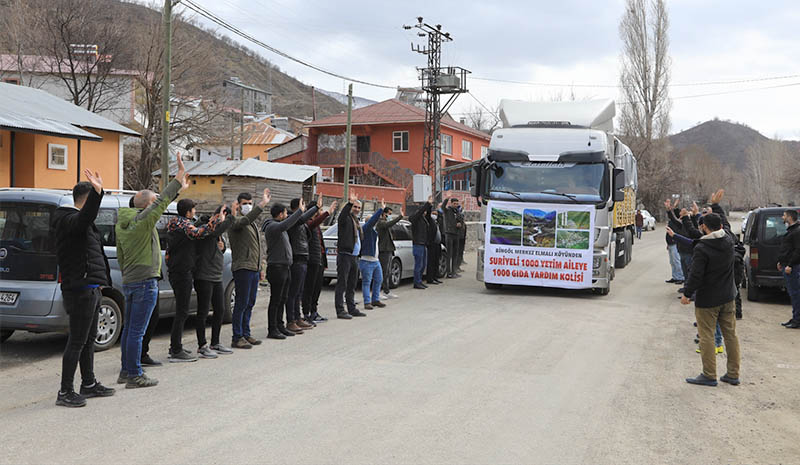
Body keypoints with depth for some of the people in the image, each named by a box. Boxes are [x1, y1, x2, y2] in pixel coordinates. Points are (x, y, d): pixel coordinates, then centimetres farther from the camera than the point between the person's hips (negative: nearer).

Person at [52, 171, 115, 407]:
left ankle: (89, 384, 28)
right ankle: (65, 392, -2)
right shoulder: (68, 219, -15)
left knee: (89, 338, 17)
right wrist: (97, 193, -51)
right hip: (80, 289, -11)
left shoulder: (78, 219, 20)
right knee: (77, 341, -7)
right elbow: (84, 219, -38)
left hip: (90, 288, 11)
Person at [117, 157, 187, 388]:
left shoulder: (121, 224, 13)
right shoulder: (143, 220, -13)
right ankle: (134, 376, -2)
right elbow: (163, 201, -14)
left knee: (129, 328, 15)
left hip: (129, 282, 9)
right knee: (136, 331, -6)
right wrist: (179, 177, -10)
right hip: (145, 282, -9)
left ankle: (126, 371, 23)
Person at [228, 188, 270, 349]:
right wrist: (262, 204, -40)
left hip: (254, 268, 9)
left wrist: (260, 266, 23)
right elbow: (246, 219, -33)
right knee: (241, 303, -8)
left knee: (250, 303, 12)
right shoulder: (236, 221, -8)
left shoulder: (252, 223, 21)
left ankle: (246, 334, 19)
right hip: (242, 268, -9)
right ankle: (237, 338, -5)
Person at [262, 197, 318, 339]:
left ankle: (279, 326, 22)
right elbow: (285, 225, -36)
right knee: (276, 300, -6)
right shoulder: (271, 226, -14)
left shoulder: (279, 224, 16)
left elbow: (300, 219, 26)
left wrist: (316, 208, 27)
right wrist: (300, 211, -33)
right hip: (276, 267, -10)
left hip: (285, 267, 10)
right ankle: (272, 330, -2)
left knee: (283, 298, 14)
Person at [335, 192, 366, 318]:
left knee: (352, 285, 15)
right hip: (345, 255, -9)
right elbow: (342, 216, -31)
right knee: (342, 284, -6)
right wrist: (350, 202, -44)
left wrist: (358, 254, 16)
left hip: (354, 257, 9)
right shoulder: (346, 219, -6)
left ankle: (352, 309, 22)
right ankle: (340, 310, -5)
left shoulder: (356, 221, 20)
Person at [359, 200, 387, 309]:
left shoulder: (373, 230, 17)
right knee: (366, 283, -4)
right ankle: (367, 302, -2)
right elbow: (373, 219, -23)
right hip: (367, 261, -10)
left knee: (378, 280, 14)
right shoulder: (365, 228, -12)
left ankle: (375, 300, 23)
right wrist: (381, 209, -25)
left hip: (376, 260, 10)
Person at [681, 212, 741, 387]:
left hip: (707, 300, -7)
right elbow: (723, 230, 24)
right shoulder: (729, 240, -2)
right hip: (728, 297, 7)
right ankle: (733, 374, 20)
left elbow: (696, 276, -20)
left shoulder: (701, 248, -21)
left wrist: (687, 294, -9)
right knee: (730, 334, 12)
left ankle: (709, 375, 6)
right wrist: (714, 216, 18)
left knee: (707, 337, 2)